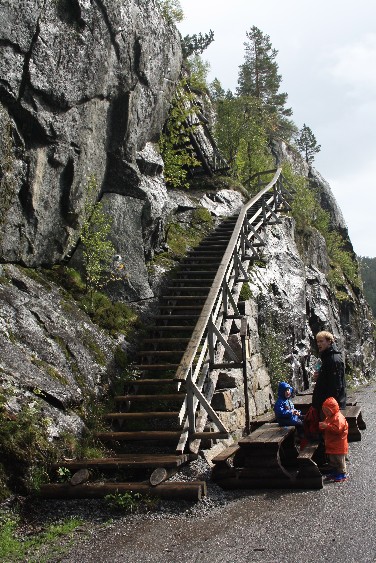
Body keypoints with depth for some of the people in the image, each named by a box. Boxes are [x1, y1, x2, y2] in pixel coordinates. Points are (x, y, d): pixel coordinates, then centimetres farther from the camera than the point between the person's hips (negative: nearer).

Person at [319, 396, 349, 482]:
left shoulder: (338, 417, -20)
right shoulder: (328, 417, 10)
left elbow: (337, 429, -32)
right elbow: (327, 429, 20)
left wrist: (327, 426, -35)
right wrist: (322, 426, -3)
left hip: (339, 444, -9)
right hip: (331, 444, 9)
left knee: (339, 460, 1)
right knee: (332, 459, 17)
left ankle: (343, 474, 13)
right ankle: (334, 472, 30)